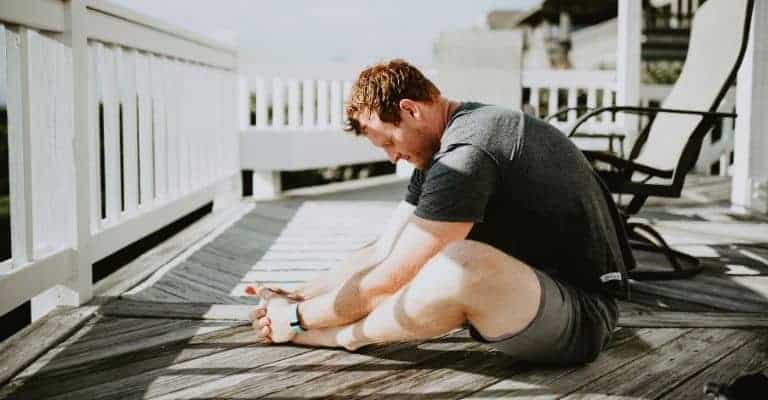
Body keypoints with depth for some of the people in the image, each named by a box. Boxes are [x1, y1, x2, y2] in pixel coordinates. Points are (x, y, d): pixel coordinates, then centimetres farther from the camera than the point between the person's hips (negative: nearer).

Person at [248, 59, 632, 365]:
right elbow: (382, 252, 9)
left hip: (582, 316, -10)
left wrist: (297, 317, -8)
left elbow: (388, 280, -20)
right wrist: (298, 296, 2)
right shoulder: (440, 148, 8)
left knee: (463, 263, -35)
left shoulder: (467, 155, -23)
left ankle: (344, 336, -11)